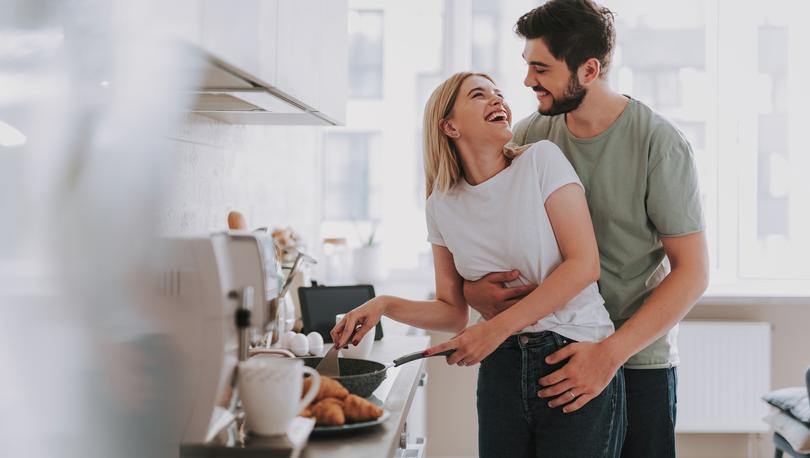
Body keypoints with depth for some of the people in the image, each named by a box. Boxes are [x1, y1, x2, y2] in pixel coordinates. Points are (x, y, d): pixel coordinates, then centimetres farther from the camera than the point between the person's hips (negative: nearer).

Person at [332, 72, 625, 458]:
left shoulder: (541, 160, -6)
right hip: (502, 369, 3)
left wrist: (496, 329, -16)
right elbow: (453, 311, 11)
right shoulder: (442, 206, 6)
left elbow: (584, 264, -13)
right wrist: (385, 305, -7)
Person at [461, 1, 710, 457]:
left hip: (637, 360, -4)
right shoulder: (529, 136, 1)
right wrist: (471, 287, -12)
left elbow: (693, 271, -14)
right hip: (547, 357, 4)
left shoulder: (659, 143, -13)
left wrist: (611, 353, -23)